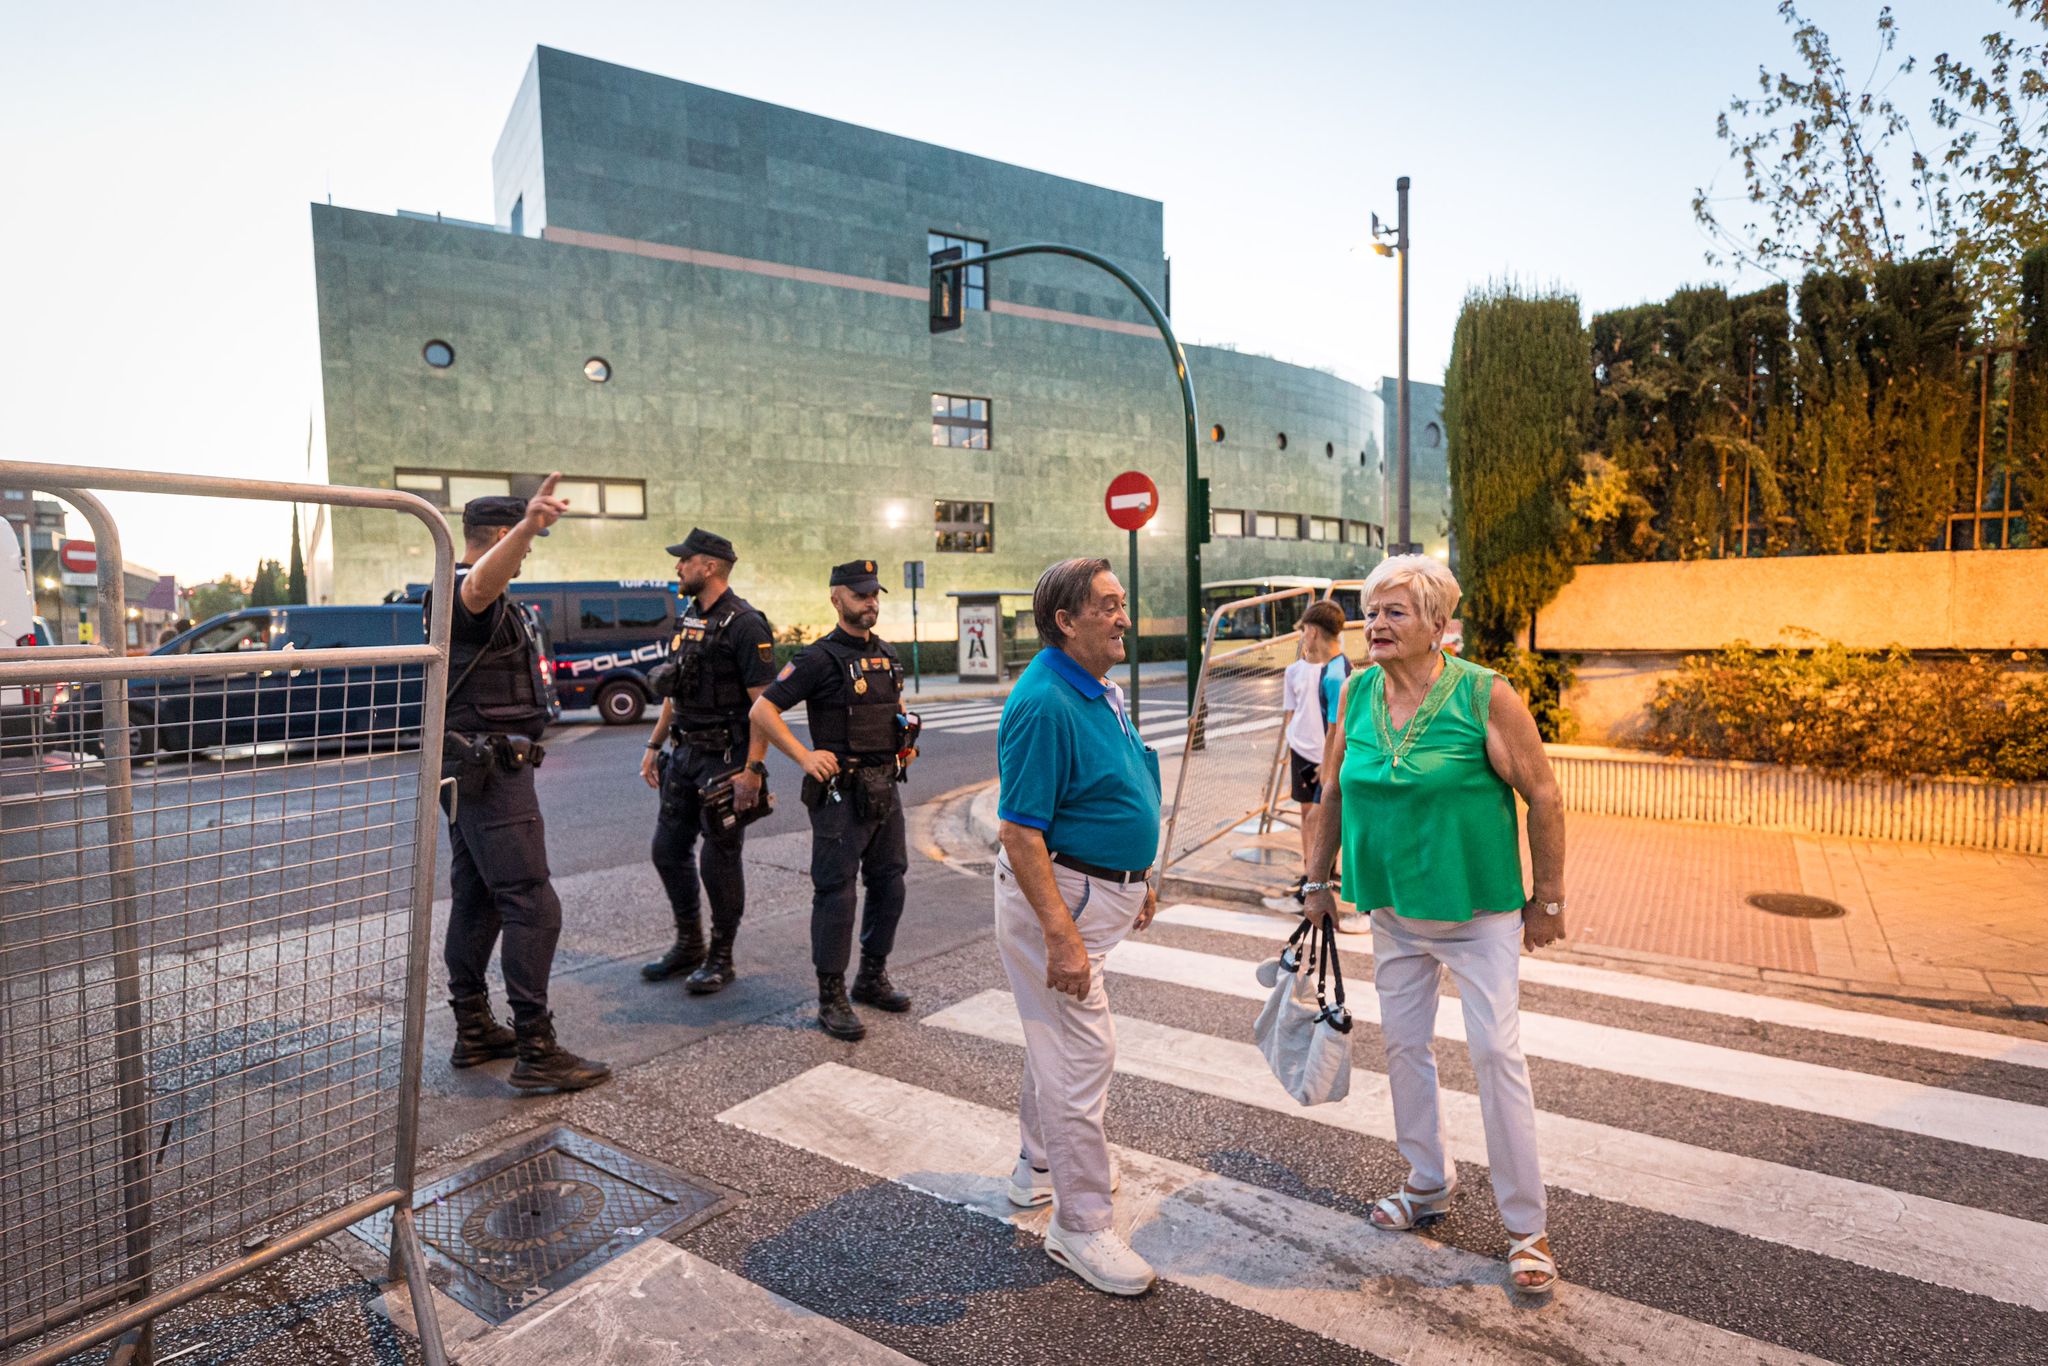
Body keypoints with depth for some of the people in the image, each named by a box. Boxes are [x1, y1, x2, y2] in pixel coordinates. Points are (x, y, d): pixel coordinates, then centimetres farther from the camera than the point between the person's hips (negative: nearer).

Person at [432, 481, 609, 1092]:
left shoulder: (485, 603, 15)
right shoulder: (468, 595, -18)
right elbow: (481, 582, -44)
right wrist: (528, 525, -63)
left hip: (473, 771, 11)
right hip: (493, 771, -11)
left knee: (477, 898, 15)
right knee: (531, 905, -11)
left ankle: (473, 1030, 25)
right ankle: (536, 1052, -7)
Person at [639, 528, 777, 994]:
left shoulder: (744, 624, -15)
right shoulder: (689, 618, 12)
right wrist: (654, 745, 17)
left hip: (724, 759, -9)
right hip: (684, 754, 9)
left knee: (719, 860, 1)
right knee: (668, 849, 14)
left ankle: (721, 959, 17)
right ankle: (688, 945, 31)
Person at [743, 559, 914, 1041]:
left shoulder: (887, 654, 12)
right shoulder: (821, 658, -10)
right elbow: (763, 710, -13)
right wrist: (805, 757, -19)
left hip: (884, 788, 8)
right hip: (840, 792, -7)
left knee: (889, 884, 14)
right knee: (836, 892, -2)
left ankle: (872, 978, 30)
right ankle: (831, 998, 9)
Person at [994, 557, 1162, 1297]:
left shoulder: (1103, 689, 7)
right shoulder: (1043, 703, -24)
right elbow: (1019, 832, -26)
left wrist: (1141, 877, 20)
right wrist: (1061, 937, -28)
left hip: (1100, 888, 10)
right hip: (1055, 895, -10)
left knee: (1057, 1032, 24)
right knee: (1082, 1053, -2)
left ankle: (1040, 1164, 43)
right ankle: (1080, 1224, 14)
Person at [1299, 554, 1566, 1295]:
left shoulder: (1486, 696, -15)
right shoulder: (1357, 693, -1)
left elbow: (1544, 798, -9)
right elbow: (1334, 791, 9)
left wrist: (1548, 899, -6)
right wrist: (1318, 879, 11)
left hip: (1478, 907, -5)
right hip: (1393, 906, 5)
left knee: (1496, 1051, -1)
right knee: (1403, 1043, 14)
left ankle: (1526, 1227, 16)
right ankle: (1429, 1184, 35)